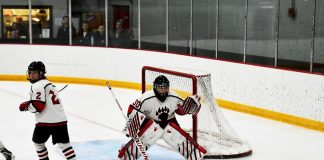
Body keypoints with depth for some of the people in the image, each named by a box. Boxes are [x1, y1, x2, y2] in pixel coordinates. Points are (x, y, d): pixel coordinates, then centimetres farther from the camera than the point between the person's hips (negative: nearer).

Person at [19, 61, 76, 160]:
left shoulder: (37, 86, -9)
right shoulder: (49, 84, 22)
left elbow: (38, 106, -17)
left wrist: (26, 106, 0)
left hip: (46, 121, -8)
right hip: (61, 120, 8)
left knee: (38, 142, 15)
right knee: (64, 144, 7)